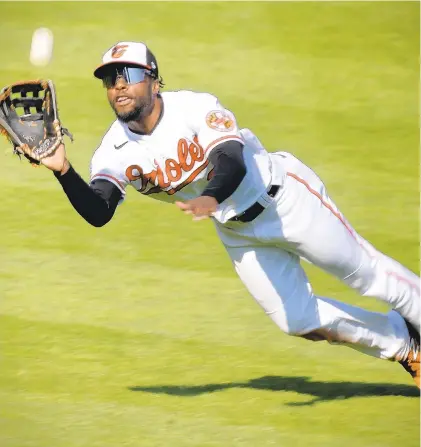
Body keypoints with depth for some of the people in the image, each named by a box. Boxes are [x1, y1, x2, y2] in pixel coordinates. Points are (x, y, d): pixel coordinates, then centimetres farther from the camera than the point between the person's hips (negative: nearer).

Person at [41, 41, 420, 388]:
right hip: (239, 235, 5)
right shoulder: (114, 153, -13)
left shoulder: (196, 108, -25)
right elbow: (97, 214, -25)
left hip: (285, 198, -5)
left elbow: (232, 164, -38)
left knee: (364, 271, 1)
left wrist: (211, 199, -60)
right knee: (297, 320, 5)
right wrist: (63, 171, -42)